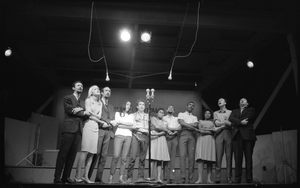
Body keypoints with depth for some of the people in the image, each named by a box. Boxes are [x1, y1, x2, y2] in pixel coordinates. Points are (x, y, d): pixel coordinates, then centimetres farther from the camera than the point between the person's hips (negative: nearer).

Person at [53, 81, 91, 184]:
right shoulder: (67, 98, 8)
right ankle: (57, 177, -5)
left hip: (79, 130, 5)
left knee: (72, 154, 0)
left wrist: (79, 110, -6)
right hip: (69, 128, -5)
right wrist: (83, 112, -2)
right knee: (63, 153, -7)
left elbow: (85, 115, 12)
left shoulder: (82, 102, 24)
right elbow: (69, 110, -7)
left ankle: (66, 177, 4)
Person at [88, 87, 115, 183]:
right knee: (96, 153, -12)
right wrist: (102, 123, -12)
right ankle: (87, 176, -5)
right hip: (99, 129, -5)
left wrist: (107, 123, -5)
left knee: (104, 155, -2)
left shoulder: (111, 106, 25)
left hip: (108, 131, 5)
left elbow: (112, 120, 14)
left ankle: (99, 178, 0)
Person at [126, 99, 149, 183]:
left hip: (145, 137, 2)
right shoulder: (133, 115, 15)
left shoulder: (147, 116, 23)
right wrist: (142, 130, -5)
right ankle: (129, 177, -9)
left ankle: (140, 177, 2)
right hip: (136, 136, -2)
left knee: (142, 158, -1)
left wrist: (149, 131, -4)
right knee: (133, 157, -12)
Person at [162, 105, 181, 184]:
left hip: (175, 137, 2)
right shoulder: (164, 118, 16)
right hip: (167, 137, -2)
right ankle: (167, 177, -9)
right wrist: (175, 129, -1)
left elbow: (179, 127, 6)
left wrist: (175, 131, -9)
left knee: (173, 157, -4)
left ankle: (172, 177, -6)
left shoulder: (176, 118, 22)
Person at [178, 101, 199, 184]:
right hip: (183, 134, -3)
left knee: (191, 156, -6)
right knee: (182, 155, -16)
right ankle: (183, 177, -18)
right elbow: (181, 123, -1)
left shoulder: (195, 117, 28)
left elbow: (196, 125, 6)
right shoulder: (181, 114, 19)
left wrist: (186, 125, -3)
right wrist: (193, 127, 0)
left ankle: (191, 179, -5)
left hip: (192, 135, 3)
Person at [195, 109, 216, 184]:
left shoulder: (212, 122, 22)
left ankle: (209, 179, -9)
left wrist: (205, 130, -4)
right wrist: (209, 131, -2)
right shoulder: (201, 121, 23)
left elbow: (214, 131, 8)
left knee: (210, 159, -8)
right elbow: (200, 130, 6)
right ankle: (199, 179, -20)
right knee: (200, 159, -15)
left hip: (210, 140, 1)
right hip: (201, 140, -1)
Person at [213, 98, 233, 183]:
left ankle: (229, 178, -4)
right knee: (218, 156, -8)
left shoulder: (230, 112, 16)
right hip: (219, 134, 1)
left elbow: (231, 124, 3)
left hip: (228, 134, 0)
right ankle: (217, 178, -10)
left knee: (229, 156, -5)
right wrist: (225, 122, -4)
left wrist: (220, 127, -7)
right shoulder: (215, 113, 20)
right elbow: (217, 123, 5)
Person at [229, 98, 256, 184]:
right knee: (238, 157, -5)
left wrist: (236, 123, -1)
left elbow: (248, 117, -4)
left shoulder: (251, 109, 17)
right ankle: (237, 179, -6)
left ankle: (249, 179, -1)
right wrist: (240, 122, -11)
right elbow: (230, 118, 4)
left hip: (248, 134, -2)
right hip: (237, 135, 2)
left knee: (248, 157, -3)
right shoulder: (235, 111, 24)